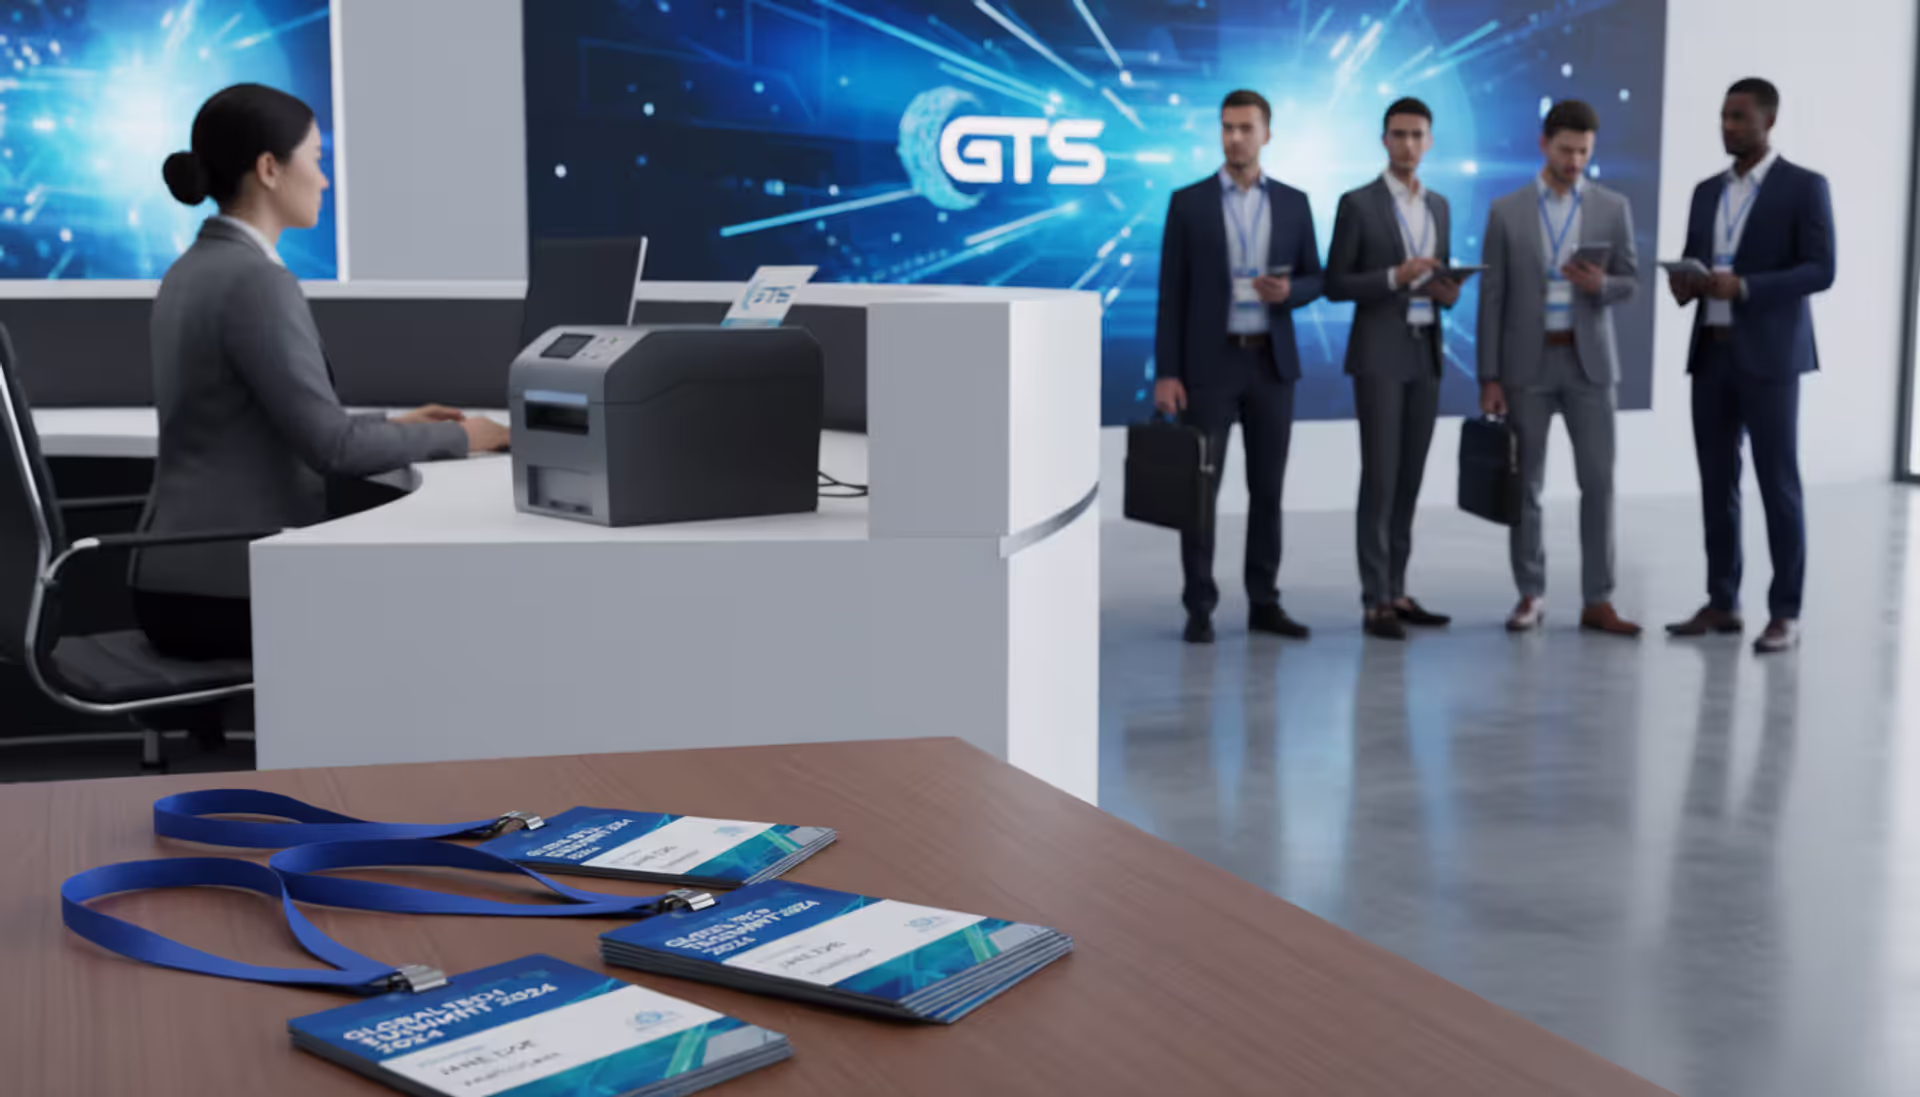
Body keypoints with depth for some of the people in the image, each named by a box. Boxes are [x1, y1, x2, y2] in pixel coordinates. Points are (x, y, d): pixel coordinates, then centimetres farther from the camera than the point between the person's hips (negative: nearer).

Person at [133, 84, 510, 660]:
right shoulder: (258, 282, -17)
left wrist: (391, 426, 17)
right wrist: (455, 437, -5)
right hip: (229, 591, -9)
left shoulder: (191, 273, 12)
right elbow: (330, 446, -19)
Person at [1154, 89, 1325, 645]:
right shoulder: (1188, 202, 0)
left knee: (1267, 488, 6)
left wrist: (1288, 291, -14)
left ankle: (1264, 603, 15)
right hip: (1210, 361, -2)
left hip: (1272, 362, 3)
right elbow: (1172, 294, -2)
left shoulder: (1293, 203, 7)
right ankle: (1199, 608, 4)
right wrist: (1166, 373, -9)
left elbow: (1315, 280, 11)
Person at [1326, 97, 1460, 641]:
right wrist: (1394, 277, -20)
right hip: (1379, 357, -6)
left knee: (1410, 477, 8)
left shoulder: (1439, 206, 14)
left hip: (1425, 355, 6)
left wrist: (1447, 291, -3)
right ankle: (1375, 602, -4)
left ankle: (1396, 591, 13)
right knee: (1379, 477, -7)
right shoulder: (1357, 203, -4)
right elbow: (1335, 285, -7)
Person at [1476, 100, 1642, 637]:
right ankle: (1531, 595, 14)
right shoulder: (1506, 211, 1)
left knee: (1598, 481, -3)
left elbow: (1631, 282, 6)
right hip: (1526, 362, 0)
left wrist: (1600, 285, -19)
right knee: (1525, 485, 3)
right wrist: (1489, 377, -5)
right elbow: (1492, 298, 0)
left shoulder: (1613, 207, 4)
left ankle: (1597, 602, 3)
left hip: (1588, 361, 1)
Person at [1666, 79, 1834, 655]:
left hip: (1769, 355, -6)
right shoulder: (1707, 191, 15)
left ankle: (1785, 613, 2)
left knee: (1778, 485, -3)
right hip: (1711, 352, 6)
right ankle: (1722, 602, 16)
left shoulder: (1805, 186, -4)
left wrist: (1745, 287, -22)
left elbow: (1820, 270, -11)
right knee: (1716, 483, 7)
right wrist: (1683, 283, -6)